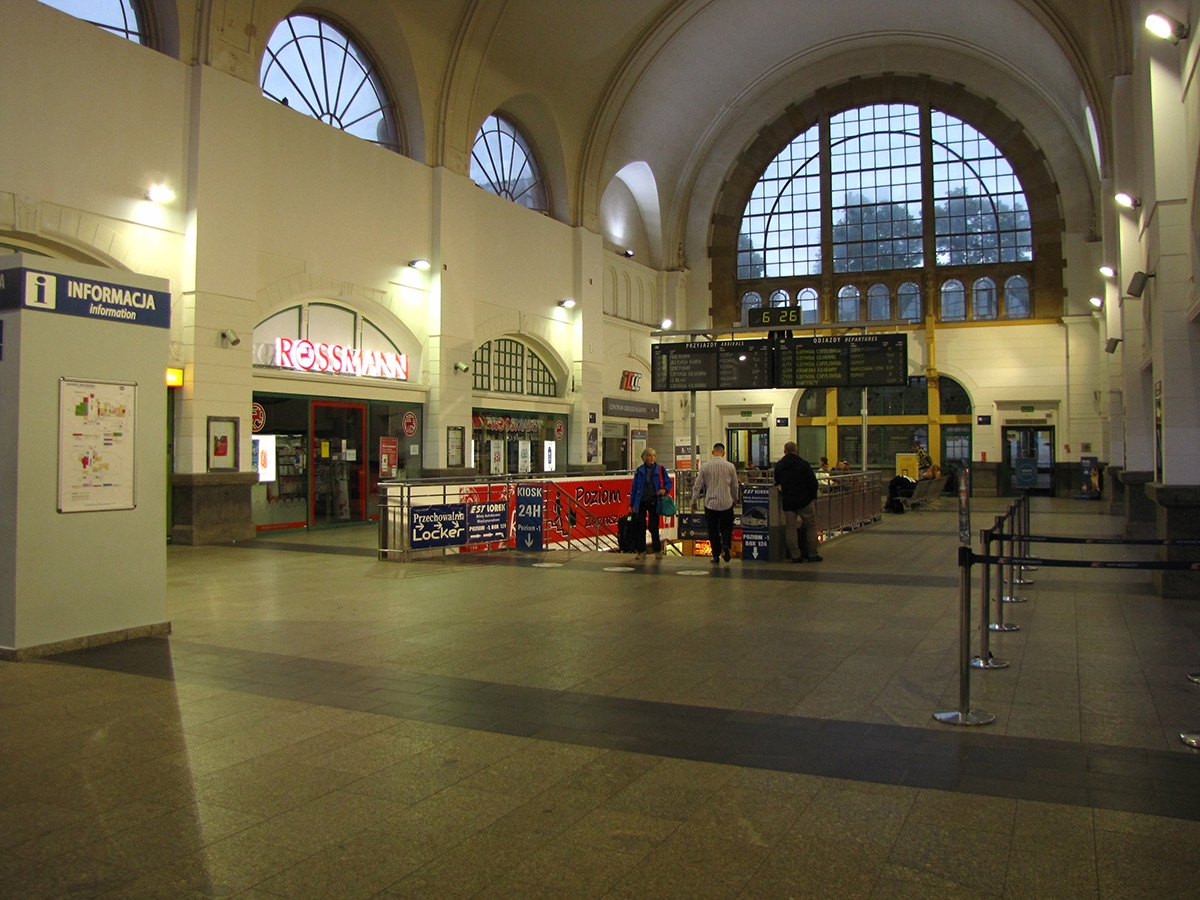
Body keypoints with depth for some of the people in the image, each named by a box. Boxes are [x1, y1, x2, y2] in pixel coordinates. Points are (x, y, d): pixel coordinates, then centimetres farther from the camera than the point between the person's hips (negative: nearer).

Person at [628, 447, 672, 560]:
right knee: (640, 527, 3)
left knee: (654, 527, 2)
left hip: (654, 502, -1)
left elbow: (668, 482, 9)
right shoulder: (639, 471, 4)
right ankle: (641, 551, 12)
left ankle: (658, 550, 15)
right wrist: (631, 504, 6)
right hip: (641, 502, 1)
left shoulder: (660, 470, 3)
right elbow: (634, 488, 7)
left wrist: (665, 489, -14)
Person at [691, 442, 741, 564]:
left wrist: (694, 501, 11)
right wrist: (735, 499, 26)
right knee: (726, 527, 11)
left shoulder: (705, 466, -4)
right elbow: (735, 486, 9)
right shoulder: (730, 466, -1)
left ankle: (716, 556, 8)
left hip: (711, 503, 0)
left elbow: (697, 486, -1)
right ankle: (725, 545, -15)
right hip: (726, 503, 0)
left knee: (713, 530, 8)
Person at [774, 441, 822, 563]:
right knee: (811, 526, 9)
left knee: (790, 528, 7)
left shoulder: (778, 465, 3)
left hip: (787, 502, 3)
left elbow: (777, 482, 14)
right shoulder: (803, 464, -9)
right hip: (804, 500, -3)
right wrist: (812, 497, 6)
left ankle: (795, 555, 3)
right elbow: (813, 482, -8)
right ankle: (812, 554, 10)